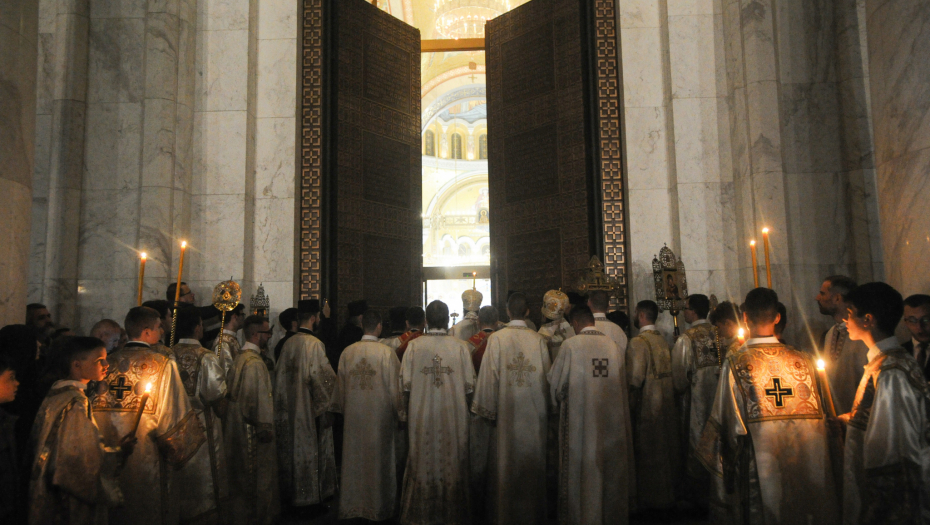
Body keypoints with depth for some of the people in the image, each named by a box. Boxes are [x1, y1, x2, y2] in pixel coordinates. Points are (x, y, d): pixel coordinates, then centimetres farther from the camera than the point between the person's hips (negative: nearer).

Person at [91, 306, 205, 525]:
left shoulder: (107, 363, 1)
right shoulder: (163, 365, -13)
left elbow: (95, 413, 7)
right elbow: (175, 414, -14)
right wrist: (179, 453, 2)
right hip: (147, 463, -5)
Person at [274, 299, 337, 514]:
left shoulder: (288, 343, 4)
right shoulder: (314, 344, -17)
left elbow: (281, 375, 10)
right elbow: (321, 376, -19)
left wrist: (284, 406, 19)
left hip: (291, 408, 7)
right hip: (310, 408, -7)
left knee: (293, 448, 15)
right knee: (311, 449, 2)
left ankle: (292, 496, 26)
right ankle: (310, 498, 11)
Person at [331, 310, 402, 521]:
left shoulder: (347, 352, -2)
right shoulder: (386, 352, -12)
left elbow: (341, 384, 7)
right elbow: (395, 385, -8)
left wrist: (342, 409, 20)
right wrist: (399, 412, 3)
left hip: (353, 414, 3)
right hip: (380, 414, -3)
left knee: (354, 457, 13)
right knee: (379, 457, 9)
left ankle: (351, 505, 24)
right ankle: (379, 506, 20)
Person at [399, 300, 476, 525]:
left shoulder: (413, 345, -5)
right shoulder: (460, 346, -6)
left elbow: (405, 384, -2)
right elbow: (470, 385, -3)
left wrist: (406, 411, 9)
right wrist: (466, 409, 10)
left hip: (421, 416, 1)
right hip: (454, 417, 0)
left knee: (422, 463, 11)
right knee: (453, 463, 11)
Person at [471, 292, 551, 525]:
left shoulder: (496, 338, -9)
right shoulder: (539, 339, -4)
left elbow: (490, 375, -9)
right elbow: (546, 376, 1)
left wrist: (487, 409, 1)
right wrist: (545, 409, 13)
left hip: (506, 411, -1)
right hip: (534, 412, 1)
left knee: (504, 461, 10)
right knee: (532, 460, 13)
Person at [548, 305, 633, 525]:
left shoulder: (570, 345, -11)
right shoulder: (613, 345, 0)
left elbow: (556, 381, -4)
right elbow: (623, 383, 8)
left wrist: (559, 401, 15)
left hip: (580, 417, -4)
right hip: (611, 415, 4)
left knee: (581, 466, 8)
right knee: (611, 464, 15)